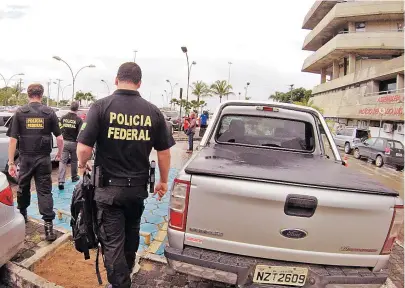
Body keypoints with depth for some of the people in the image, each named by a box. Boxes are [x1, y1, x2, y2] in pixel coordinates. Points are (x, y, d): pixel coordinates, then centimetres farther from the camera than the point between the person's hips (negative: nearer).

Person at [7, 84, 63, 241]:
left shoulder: (19, 112, -1)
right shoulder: (49, 112, -1)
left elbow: (13, 139, -4)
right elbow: (59, 138, -1)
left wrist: (11, 162, -1)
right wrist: (59, 153, 16)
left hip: (25, 157, 1)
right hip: (43, 158, -1)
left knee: (23, 188, 21)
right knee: (44, 191, 1)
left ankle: (22, 215, 39)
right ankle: (48, 225, -6)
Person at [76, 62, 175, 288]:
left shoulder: (101, 106, -12)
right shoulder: (153, 111, -4)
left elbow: (84, 148, -15)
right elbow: (164, 151, -1)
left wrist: (82, 165, 7)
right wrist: (164, 181, 13)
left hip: (109, 187, -4)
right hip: (138, 186, 4)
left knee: (113, 241, 8)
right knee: (132, 233, 25)